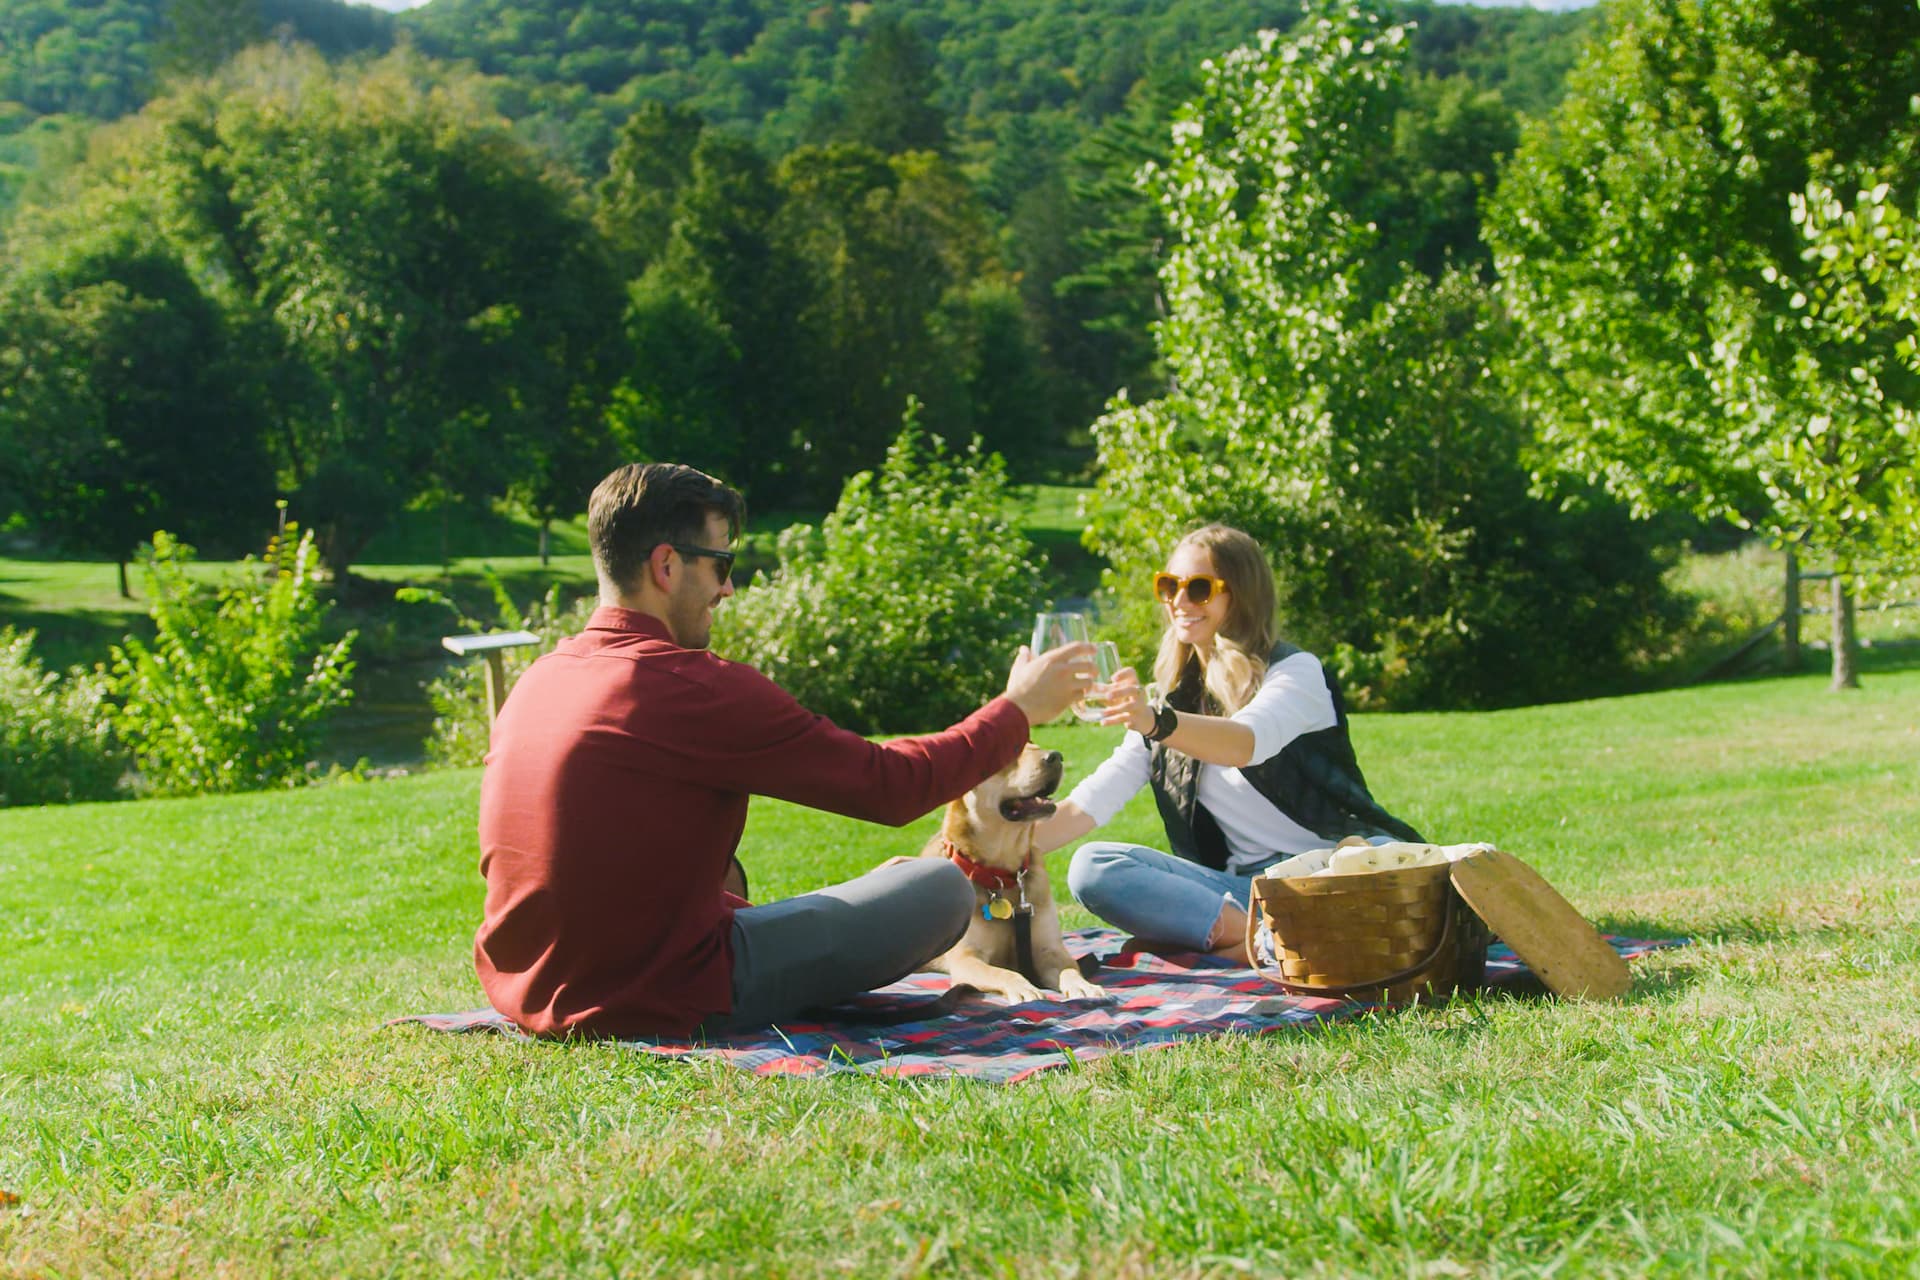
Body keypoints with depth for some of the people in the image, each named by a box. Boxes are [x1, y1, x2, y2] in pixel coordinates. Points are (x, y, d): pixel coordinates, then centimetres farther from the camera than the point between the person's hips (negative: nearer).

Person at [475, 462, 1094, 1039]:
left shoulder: (534, 682, 4)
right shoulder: (699, 689, -19)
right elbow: (891, 786, -12)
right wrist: (1019, 709, 2)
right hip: (654, 1005, -9)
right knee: (943, 887, 0)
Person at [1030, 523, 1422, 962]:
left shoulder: (1296, 671, -3)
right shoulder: (1172, 700, 14)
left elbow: (1247, 741, -26)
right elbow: (1095, 798, 10)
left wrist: (1156, 723, -45)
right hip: (1246, 888, 5)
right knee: (1089, 865, -20)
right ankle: (1250, 933, -31)